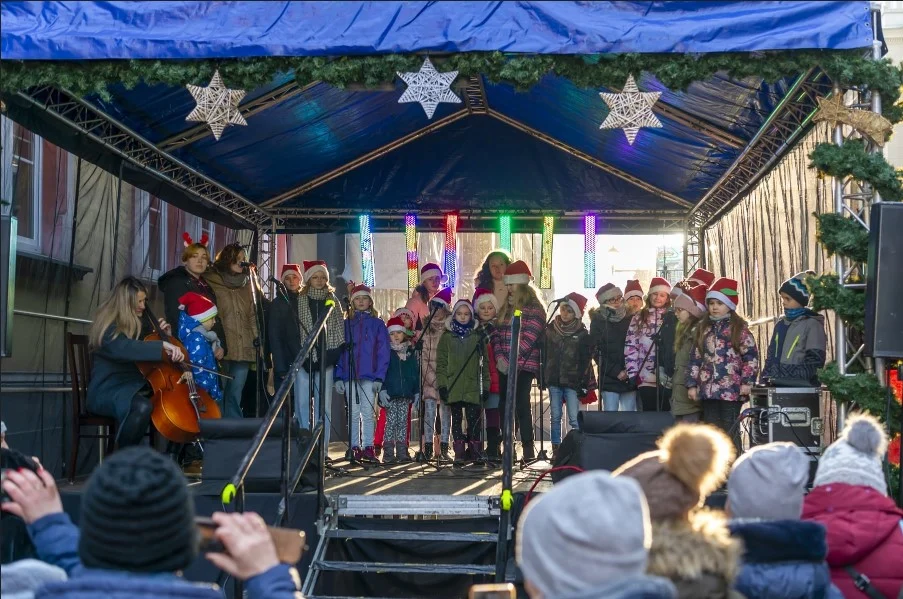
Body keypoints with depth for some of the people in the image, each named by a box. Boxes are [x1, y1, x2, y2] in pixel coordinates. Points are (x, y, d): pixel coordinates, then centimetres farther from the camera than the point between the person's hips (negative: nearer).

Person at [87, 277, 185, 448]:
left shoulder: (140, 324, 13)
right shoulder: (109, 328, -12)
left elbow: (144, 350, 28)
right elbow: (124, 348, -35)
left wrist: (166, 336, 8)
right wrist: (163, 345, -41)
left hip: (138, 388, 8)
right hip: (109, 391, -8)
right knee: (142, 407, -37)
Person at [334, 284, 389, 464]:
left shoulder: (378, 324, 5)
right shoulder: (346, 324, 11)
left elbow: (383, 353, 0)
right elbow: (339, 351, 8)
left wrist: (379, 377, -9)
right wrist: (338, 376, -1)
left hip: (369, 376, -2)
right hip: (349, 376, 2)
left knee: (368, 413, -2)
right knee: (354, 413, 3)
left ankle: (368, 448, 1)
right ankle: (355, 448, 6)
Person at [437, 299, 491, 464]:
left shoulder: (477, 338, 10)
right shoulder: (446, 338, 8)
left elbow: (484, 364, 10)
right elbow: (441, 363, 4)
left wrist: (485, 386, 4)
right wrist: (442, 385, -5)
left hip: (473, 388, 0)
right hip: (453, 388, 0)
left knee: (474, 420, -4)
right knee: (457, 420, 2)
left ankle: (475, 452, 1)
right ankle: (459, 454, 4)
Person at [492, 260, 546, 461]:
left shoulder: (534, 309, -4)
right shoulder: (506, 308, 18)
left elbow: (529, 339, -13)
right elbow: (498, 334, 13)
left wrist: (512, 361, -16)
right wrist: (500, 358, -2)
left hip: (524, 366, -7)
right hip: (505, 367, 7)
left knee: (522, 405, -11)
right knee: (505, 406, 5)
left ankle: (528, 447, -7)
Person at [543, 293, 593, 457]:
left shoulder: (582, 334, 0)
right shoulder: (551, 329, 9)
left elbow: (586, 360, -2)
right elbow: (544, 354, 10)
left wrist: (583, 382, -9)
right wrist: (543, 378, 5)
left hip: (572, 381, -3)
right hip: (554, 380, 3)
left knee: (574, 418, -8)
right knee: (555, 417, 5)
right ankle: (556, 451, 9)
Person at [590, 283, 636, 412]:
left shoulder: (629, 319, 8)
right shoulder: (598, 321, 2)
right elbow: (597, 352, -3)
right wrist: (616, 372, -11)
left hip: (630, 379, 2)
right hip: (609, 379, -2)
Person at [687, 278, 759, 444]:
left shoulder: (739, 328, 0)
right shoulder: (703, 329, 14)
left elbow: (751, 356, -4)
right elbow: (695, 358, 14)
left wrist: (747, 382, -11)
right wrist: (692, 384, 9)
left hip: (731, 389, -5)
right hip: (708, 388, 5)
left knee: (730, 430, -3)